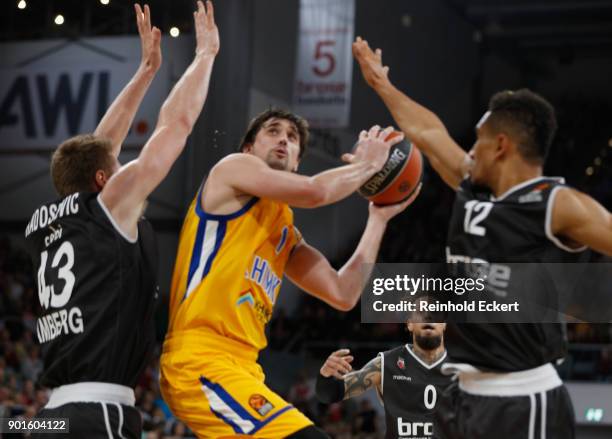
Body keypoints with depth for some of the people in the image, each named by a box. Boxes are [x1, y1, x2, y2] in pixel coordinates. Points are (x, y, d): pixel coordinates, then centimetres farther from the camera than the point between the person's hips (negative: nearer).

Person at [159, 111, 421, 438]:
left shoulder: (287, 234, 24)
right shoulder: (234, 168, 2)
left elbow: (343, 294, 17)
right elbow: (314, 191, -15)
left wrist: (378, 218, 22)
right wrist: (366, 165, 3)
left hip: (241, 367, 10)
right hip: (200, 363, -10)